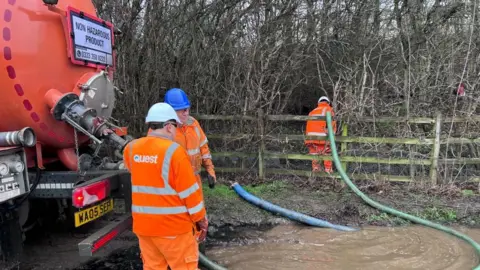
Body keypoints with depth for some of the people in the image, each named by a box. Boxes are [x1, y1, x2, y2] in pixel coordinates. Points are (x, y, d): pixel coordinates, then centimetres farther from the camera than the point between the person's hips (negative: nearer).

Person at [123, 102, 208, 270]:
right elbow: (190, 192, -13)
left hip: (143, 224, 6)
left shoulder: (131, 149, 1)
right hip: (173, 225, -6)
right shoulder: (173, 151, -17)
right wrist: (201, 219, -2)